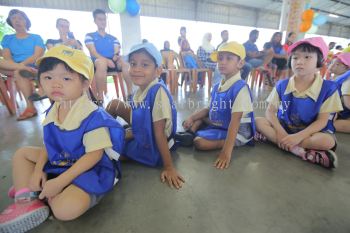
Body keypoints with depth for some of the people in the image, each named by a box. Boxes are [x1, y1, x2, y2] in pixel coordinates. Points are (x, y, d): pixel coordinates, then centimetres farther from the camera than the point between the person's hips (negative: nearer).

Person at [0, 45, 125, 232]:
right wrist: (38, 170, 1)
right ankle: (27, 201, 4)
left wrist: (59, 182, -23)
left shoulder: (93, 116, -27)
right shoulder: (52, 111, 0)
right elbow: (49, 144, 12)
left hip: (90, 168, -8)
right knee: (22, 154, 14)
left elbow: (94, 154, -25)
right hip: (58, 161, 8)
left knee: (65, 210, -28)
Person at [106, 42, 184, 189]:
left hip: (153, 150, -7)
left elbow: (159, 133, -24)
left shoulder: (157, 92, -26)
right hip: (142, 138, 7)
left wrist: (168, 167, -19)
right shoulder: (139, 91, -3)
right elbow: (140, 125, 8)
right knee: (114, 104, 7)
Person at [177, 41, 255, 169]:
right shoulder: (217, 87, 3)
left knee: (199, 142, -27)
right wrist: (192, 118, -3)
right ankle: (191, 132, -9)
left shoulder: (240, 88, -22)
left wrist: (226, 151, -34)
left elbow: (235, 120, -29)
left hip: (237, 132, -9)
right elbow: (209, 109, 12)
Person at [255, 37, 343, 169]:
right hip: (283, 127, 2)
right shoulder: (282, 85, -4)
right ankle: (299, 151, -27)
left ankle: (271, 138, -26)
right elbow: (270, 111, -7)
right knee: (259, 122, -24)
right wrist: (280, 131, -24)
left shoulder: (328, 88, -8)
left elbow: (322, 121, -11)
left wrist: (298, 136, -27)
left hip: (310, 131, -1)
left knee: (328, 141, -32)